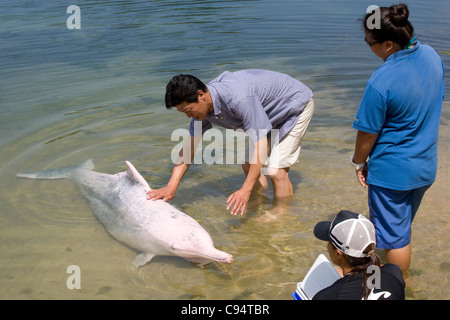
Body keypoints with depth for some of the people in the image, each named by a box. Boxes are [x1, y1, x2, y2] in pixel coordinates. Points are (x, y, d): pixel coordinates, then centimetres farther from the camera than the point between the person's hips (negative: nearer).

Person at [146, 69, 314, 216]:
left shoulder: (239, 99, -41)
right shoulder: (202, 105, -13)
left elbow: (260, 144, -38)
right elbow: (190, 147, -6)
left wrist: (246, 190, -37)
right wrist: (171, 187, -11)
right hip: (271, 113, 8)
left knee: (276, 171, -13)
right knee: (248, 166, 6)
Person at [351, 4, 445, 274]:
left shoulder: (381, 82, -28)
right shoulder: (431, 55, -4)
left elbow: (368, 133, -18)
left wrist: (359, 162, 0)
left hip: (392, 171, -8)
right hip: (426, 165, 8)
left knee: (395, 235, 10)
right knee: (403, 224, 27)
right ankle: (402, 276, 46)